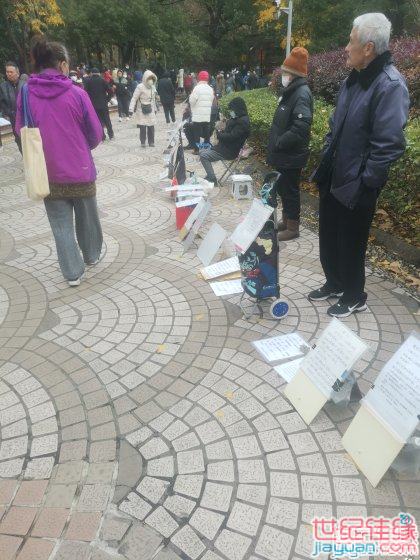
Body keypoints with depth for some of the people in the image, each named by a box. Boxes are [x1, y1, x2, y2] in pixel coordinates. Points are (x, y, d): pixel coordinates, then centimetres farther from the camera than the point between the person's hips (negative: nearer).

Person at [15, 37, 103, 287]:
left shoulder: (25, 95, -5)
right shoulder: (77, 93, -12)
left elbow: (21, 132, 5)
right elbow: (96, 135, -6)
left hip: (48, 173, 1)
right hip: (80, 170, -1)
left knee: (61, 224, 10)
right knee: (87, 217, 20)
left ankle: (73, 272, 15)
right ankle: (92, 255, 39)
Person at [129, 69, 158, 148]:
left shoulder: (153, 87, 7)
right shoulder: (140, 87, -13)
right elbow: (134, 98, -15)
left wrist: (155, 108, 20)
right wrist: (131, 109, -21)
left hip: (150, 110, 5)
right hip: (142, 110, -5)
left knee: (151, 126, 2)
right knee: (143, 127, -4)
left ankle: (151, 141, 14)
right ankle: (143, 142, 9)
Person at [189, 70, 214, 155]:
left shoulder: (197, 88, -12)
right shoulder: (210, 89, 7)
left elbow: (192, 101, -11)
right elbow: (211, 101, 10)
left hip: (198, 115, -5)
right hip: (207, 115, 5)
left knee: (197, 133, 0)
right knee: (206, 133, 10)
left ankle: (197, 149, 0)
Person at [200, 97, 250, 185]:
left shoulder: (243, 122, -20)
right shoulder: (236, 118, 11)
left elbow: (231, 137, -25)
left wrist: (219, 134, -11)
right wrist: (220, 132, -1)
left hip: (230, 151, -11)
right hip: (225, 146, 11)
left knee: (204, 156, -18)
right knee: (202, 152, 12)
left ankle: (212, 180, -12)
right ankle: (209, 176, 15)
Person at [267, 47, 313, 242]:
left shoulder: (302, 94, -18)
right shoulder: (291, 91, 12)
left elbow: (300, 128, -29)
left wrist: (278, 143, -21)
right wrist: (276, 144, 10)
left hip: (292, 156, -9)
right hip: (284, 154, 9)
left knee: (290, 190, 1)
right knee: (283, 188, 18)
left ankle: (292, 227, 14)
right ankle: (286, 221, 33)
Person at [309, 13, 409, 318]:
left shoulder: (390, 85, -18)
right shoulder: (354, 79, 9)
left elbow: (389, 144, -23)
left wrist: (363, 184, -20)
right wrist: (326, 162, 13)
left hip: (354, 187, -8)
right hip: (332, 178, 8)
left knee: (351, 244, 7)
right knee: (328, 237, 19)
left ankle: (355, 297, 28)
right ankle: (334, 283, 40)